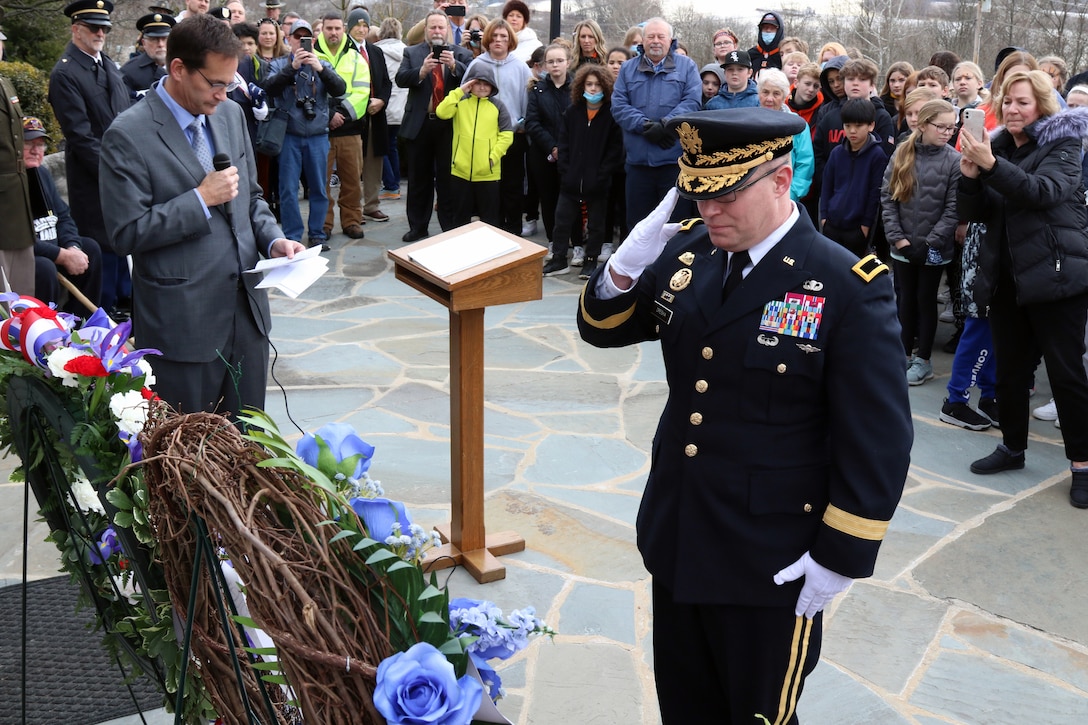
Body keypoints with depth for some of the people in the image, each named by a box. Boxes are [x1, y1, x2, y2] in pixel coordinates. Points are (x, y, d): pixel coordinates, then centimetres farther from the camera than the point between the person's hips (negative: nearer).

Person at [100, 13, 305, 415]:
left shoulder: (231, 114, 7)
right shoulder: (128, 135, -12)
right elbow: (126, 233, -14)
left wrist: (273, 240, 0)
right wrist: (201, 199, -19)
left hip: (247, 307, 6)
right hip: (183, 320, -5)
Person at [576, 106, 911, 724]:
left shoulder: (850, 288, -17)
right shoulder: (686, 251, -1)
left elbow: (879, 441, -15)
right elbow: (602, 328, 9)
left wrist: (840, 559, -14)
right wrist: (625, 270, -13)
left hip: (772, 563, -5)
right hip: (676, 539, 5)